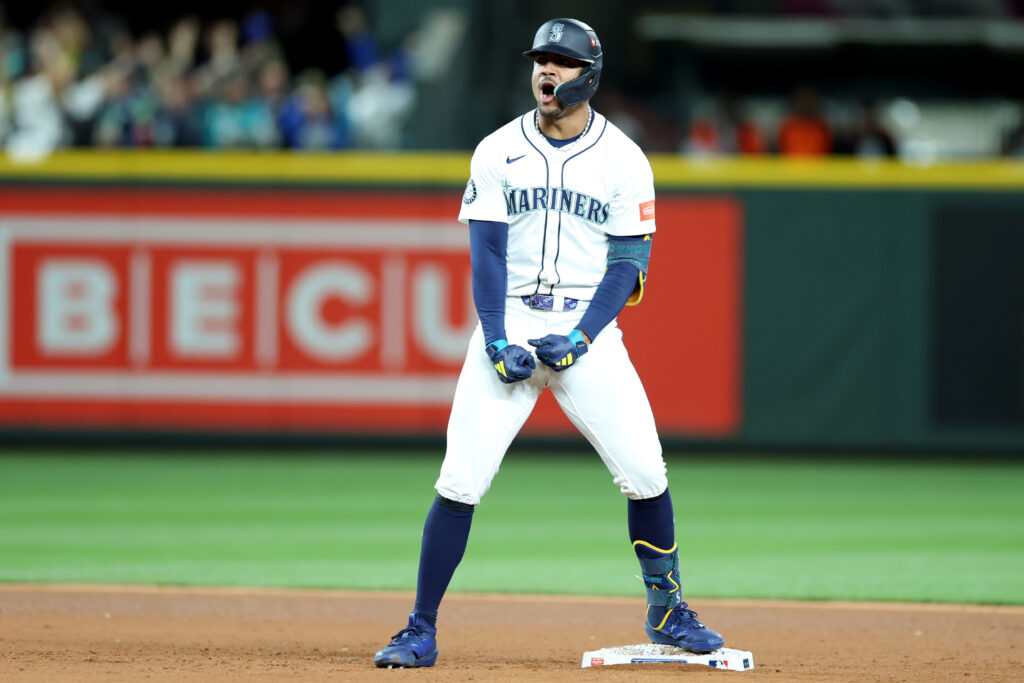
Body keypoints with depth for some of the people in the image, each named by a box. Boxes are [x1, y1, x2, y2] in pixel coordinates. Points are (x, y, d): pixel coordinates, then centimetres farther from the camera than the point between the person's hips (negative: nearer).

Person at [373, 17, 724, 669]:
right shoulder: (498, 151, 3)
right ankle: (421, 632, -2)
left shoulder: (624, 160, 1)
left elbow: (629, 264, -2)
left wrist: (579, 339, -14)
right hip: (509, 325, 0)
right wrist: (497, 343, -13)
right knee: (460, 481, -9)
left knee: (645, 473, -9)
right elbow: (487, 254, -1)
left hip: (588, 329, 0)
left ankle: (668, 613, 11)